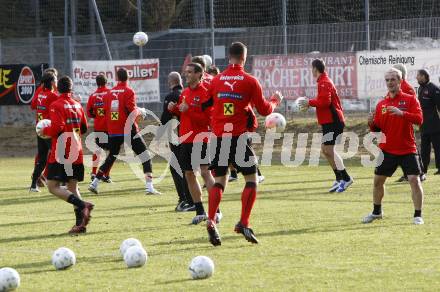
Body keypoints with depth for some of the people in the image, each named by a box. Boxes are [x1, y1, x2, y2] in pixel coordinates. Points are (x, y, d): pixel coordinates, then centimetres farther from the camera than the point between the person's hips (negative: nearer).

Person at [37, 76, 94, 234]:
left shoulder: (56, 106, -9)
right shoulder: (77, 105, 10)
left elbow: (57, 128, -19)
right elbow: (84, 128, 15)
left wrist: (44, 131, -1)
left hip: (61, 154, -6)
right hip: (77, 154, 6)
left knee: (53, 186, -3)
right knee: (72, 187, 12)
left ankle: (82, 205, -21)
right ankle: (80, 223, 2)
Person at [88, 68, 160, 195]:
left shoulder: (110, 92, 7)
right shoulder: (129, 92, -7)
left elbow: (105, 111, 11)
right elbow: (132, 112, -15)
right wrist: (140, 112, 5)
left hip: (113, 132, 5)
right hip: (128, 131, -5)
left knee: (111, 157, 22)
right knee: (146, 157, 0)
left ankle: (94, 183, 21)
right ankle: (149, 187, -11)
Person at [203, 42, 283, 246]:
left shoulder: (216, 80, 7)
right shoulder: (250, 81, -4)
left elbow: (206, 105, 15)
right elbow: (264, 110, 0)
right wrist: (275, 101, 19)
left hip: (219, 137, 4)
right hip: (239, 136, -4)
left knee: (219, 181, 10)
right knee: (251, 179, 7)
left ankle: (211, 221, -9)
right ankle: (243, 223, -7)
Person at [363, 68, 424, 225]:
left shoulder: (410, 99, -3)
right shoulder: (381, 104, 8)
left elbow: (419, 119, -17)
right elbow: (377, 129, 11)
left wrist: (402, 113, -31)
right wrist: (372, 124, -12)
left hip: (407, 150, -4)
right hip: (387, 150, 4)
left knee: (414, 180, -14)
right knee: (378, 180, 9)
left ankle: (418, 215, -5)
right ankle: (376, 212, 29)